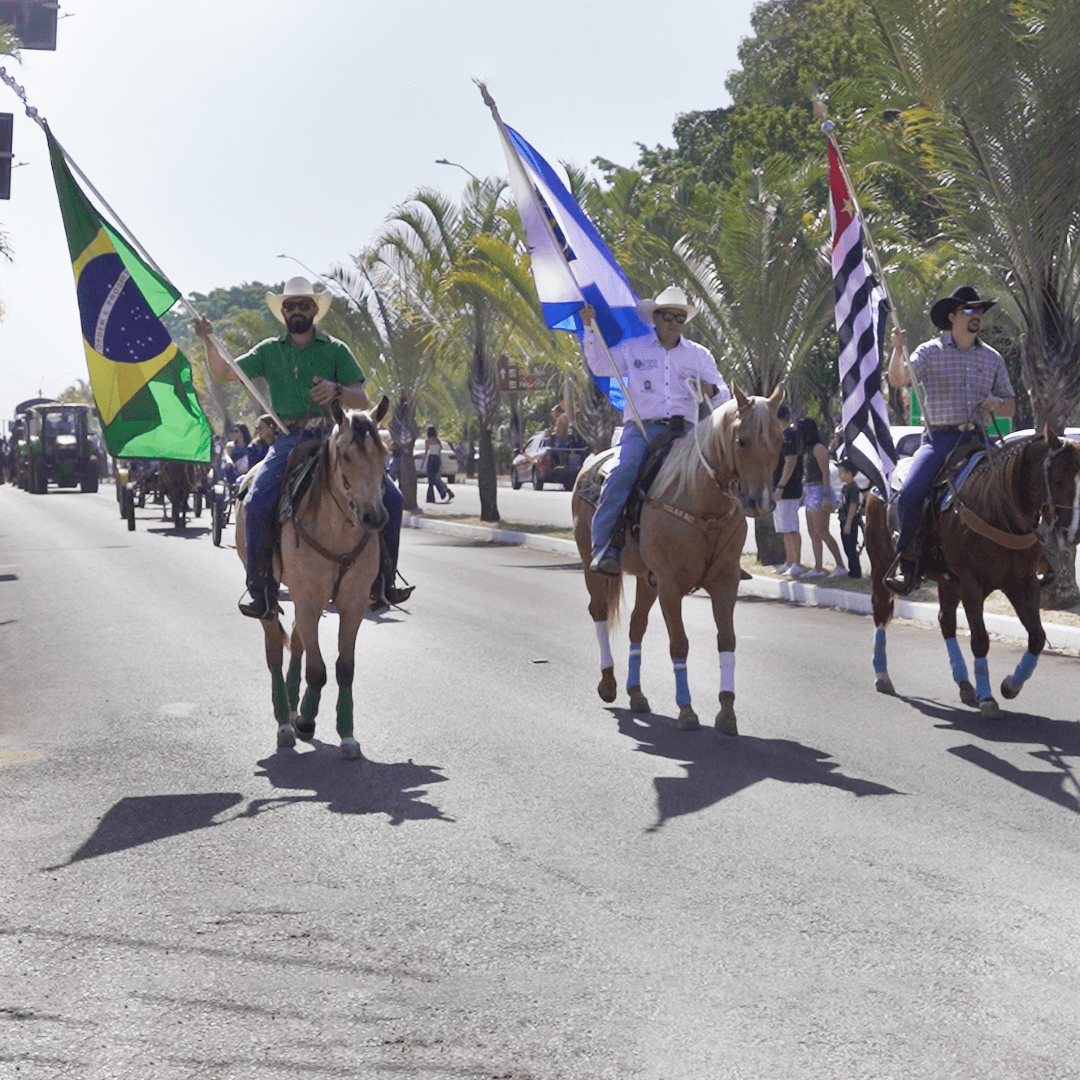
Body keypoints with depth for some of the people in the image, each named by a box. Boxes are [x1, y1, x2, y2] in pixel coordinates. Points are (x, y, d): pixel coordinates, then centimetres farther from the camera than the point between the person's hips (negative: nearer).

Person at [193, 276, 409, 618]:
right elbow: (224, 374, 9)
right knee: (257, 502, -26)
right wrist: (210, 342, -8)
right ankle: (260, 589, -13)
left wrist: (337, 390, -19)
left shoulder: (336, 349, 10)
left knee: (390, 497, -13)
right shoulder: (270, 351, 14)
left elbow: (361, 401, 3)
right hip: (289, 440, 0)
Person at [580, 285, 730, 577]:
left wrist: (712, 390, -9)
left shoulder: (699, 354, 18)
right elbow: (599, 366, 12)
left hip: (683, 430, 2)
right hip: (640, 428, -2)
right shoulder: (633, 348, 15)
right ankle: (604, 549, -32)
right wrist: (590, 329, 2)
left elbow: (723, 393, 15)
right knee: (621, 472, -30)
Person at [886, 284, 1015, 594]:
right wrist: (898, 348, -28)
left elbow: (1011, 408, 19)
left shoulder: (992, 358, 15)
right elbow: (899, 379, -11)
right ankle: (908, 559, -7)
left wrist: (998, 404, -4)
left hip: (977, 440, 3)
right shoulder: (931, 352, 5)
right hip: (939, 439, -3)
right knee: (911, 493, -25)